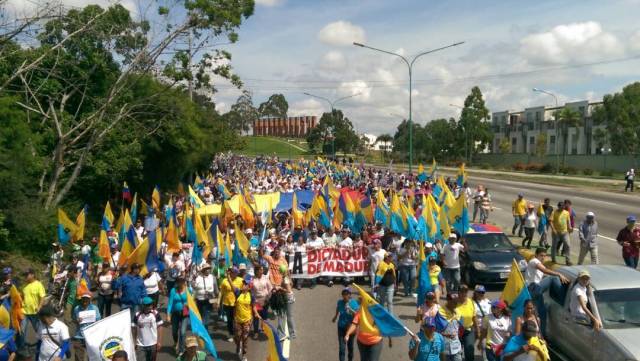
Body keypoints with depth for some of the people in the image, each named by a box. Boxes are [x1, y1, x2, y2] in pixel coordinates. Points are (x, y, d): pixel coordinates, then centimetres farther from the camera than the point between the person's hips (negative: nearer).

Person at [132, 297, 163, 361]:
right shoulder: (137, 315, -6)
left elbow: (159, 328, -4)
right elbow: (134, 329, 2)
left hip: (153, 344, 0)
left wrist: (159, 342, -6)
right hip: (141, 345, 0)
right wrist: (134, 342, 3)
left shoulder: (155, 314, -7)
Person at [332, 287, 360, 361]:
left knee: (350, 346, 16)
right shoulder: (340, 302, -10)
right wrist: (335, 317, 28)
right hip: (341, 327, 0)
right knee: (341, 347, -7)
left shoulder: (354, 303, -16)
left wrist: (351, 310, -35)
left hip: (351, 327, 0)